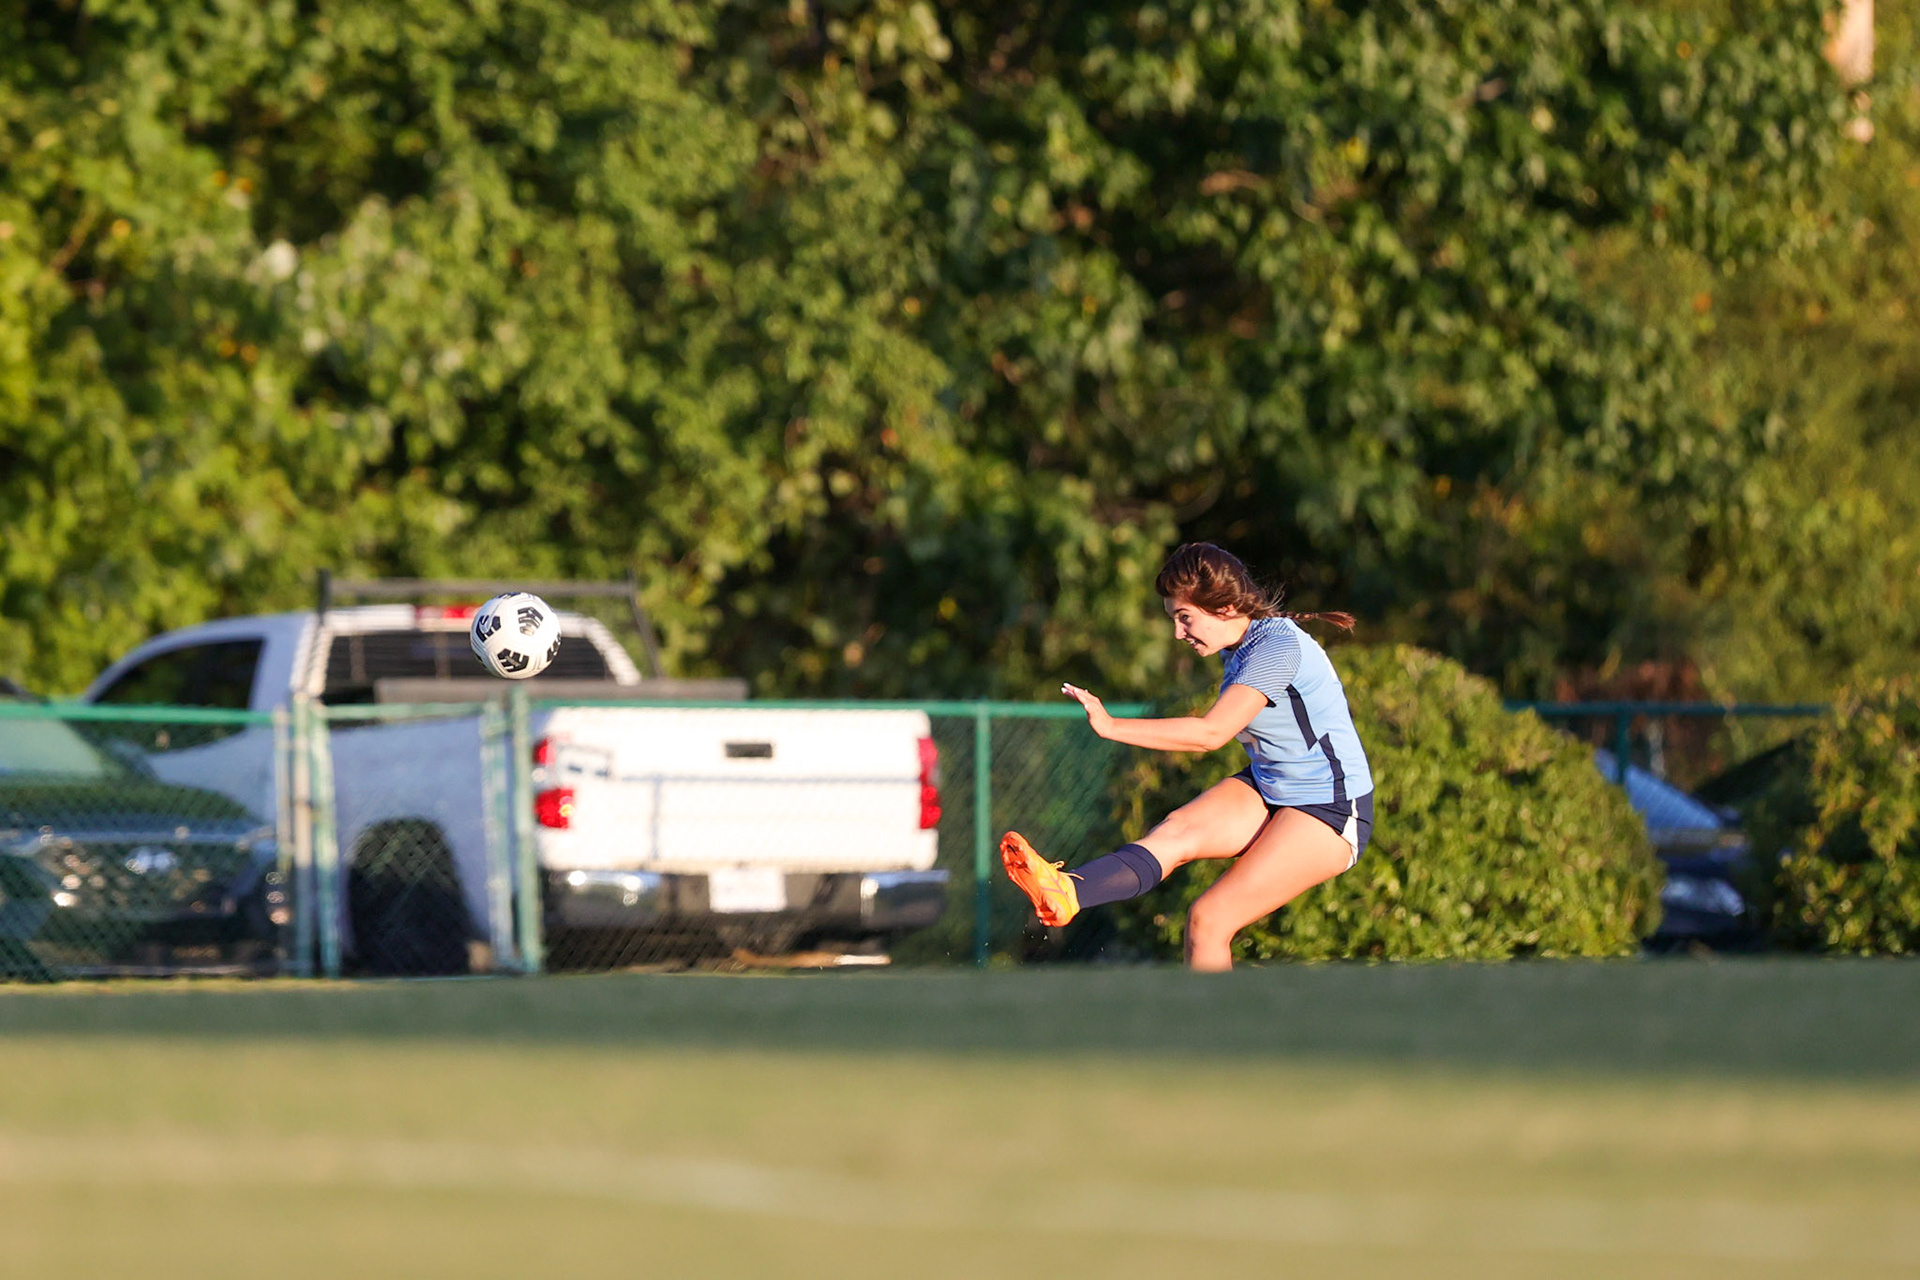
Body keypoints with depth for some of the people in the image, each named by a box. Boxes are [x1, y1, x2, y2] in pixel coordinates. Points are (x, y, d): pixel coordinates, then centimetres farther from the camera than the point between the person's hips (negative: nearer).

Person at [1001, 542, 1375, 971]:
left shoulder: (1277, 646, -22)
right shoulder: (1241, 648, 7)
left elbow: (1211, 733, -31)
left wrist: (1113, 727, -32)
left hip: (1328, 814, -8)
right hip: (1265, 793, 8)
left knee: (1209, 919, -19)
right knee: (1175, 832, -21)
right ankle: (1065, 894, -45)